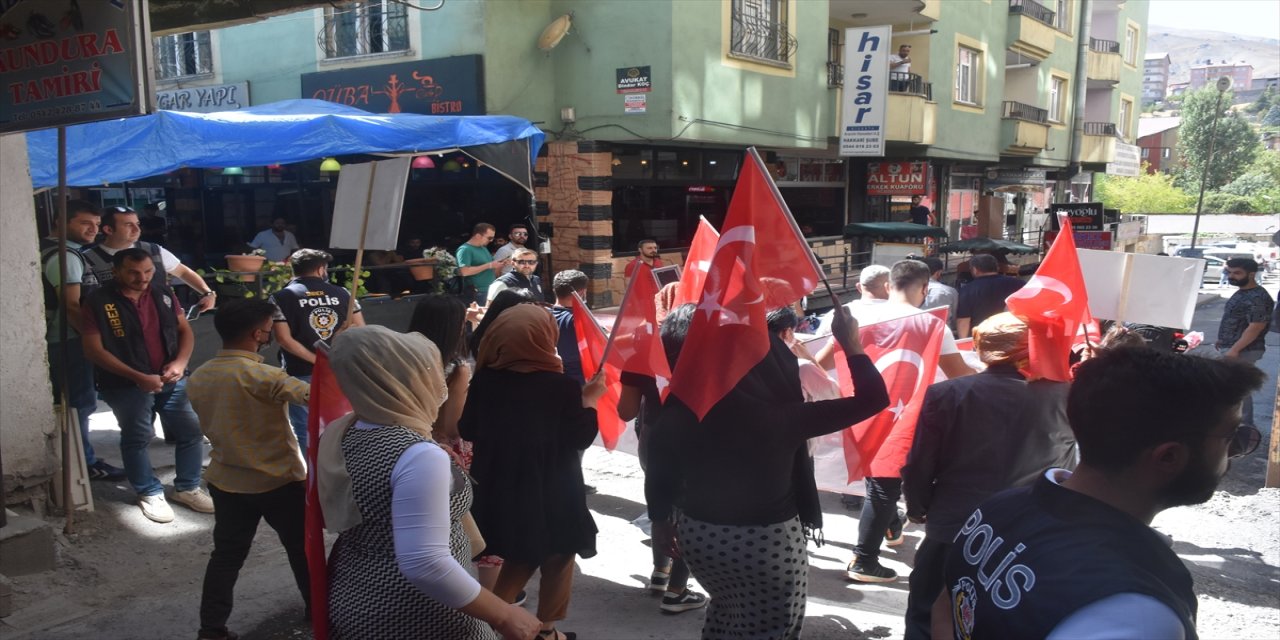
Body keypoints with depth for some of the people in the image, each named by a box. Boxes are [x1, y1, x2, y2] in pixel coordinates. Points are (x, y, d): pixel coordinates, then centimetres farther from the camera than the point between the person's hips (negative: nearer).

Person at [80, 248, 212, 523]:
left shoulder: (163, 293, 3)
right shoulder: (98, 303, -9)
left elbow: (185, 329, 9)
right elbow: (94, 349, -13)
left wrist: (181, 362, -11)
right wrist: (137, 377, -20)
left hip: (171, 379, 4)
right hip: (127, 385, -4)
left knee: (191, 430, 6)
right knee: (137, 439, 5)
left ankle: (187, 488, 22)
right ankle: (150, 493, 22)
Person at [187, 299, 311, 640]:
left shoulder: (198, 378, -1)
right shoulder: (260, 375, -24)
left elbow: (209, 427, 10)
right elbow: (315, 396, -32)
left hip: (225, 481, 5)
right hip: (279, 481, -5)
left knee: (226, 555, 17)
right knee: (302, 548, 15)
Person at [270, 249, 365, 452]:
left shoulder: (281, 298, -2)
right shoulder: (341, 293, 5)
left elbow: (284, 339, -11)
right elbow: (360, 329, 3)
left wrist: (315, 360, -10)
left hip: (301, 376, -3)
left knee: (305, 433, 4)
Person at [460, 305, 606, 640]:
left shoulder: (484, 379, -7)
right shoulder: (561, 386, -16)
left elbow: (467, 430, 2)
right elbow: (581, 437, -10)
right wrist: (589, 399, 0)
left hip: (499, 488, 4)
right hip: (551, 491, -4)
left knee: (518, 557, 23)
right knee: (557, 559, 16)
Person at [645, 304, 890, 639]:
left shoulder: (676, 416, -15)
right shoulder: (782, 418, -24)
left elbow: (659, 480, -1)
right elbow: (874, 398, -19)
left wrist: (660, 520, 18)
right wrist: (851, 344, -7)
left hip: (696, 534, 5)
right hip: (769, 540, -4)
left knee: (725, 609, 30)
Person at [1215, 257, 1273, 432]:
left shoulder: (1258, 298, -20)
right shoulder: (1241, 293, 12)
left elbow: (1256, 326, -25)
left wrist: (1235, 349, -27)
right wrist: (1223, 340, 21)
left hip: (1244, 351, -10)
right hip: (1231, 348, 10)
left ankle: (1245, 427, 2)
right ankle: (1241, 424, 24)